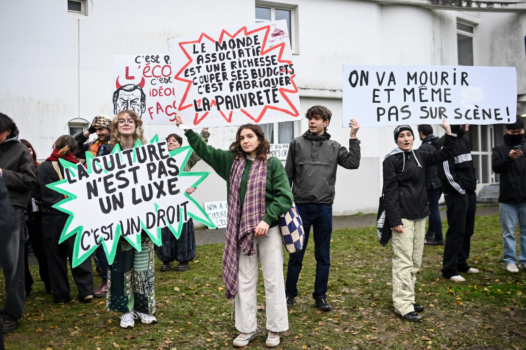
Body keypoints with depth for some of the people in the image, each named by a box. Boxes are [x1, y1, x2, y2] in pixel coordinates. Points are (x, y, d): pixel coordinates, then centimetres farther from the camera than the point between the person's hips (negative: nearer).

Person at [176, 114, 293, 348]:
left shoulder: (272, 164, -5)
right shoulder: (231, 160, 6)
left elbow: (284, 196, -9)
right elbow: (205, 150, 13)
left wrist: (267, 220, -18)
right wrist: (187, 130, 8)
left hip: (268, 229, -3)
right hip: (242, 231, 4)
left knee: (273, 280, 6)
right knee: (245, 280, 11)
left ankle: (275, 329, 21)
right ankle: (247, 329, 26)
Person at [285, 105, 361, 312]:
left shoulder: (334, 147, 8)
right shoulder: (297, 144, 4)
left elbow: (353, 163, -6)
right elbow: (288, 175, 4)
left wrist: (353, 137, -8)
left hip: (324, 207, 2)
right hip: (301, 206, -1)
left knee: (323, 256, 9)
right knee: (296, 254, 6)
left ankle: (320, 296, 23)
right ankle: (290, 294, 22)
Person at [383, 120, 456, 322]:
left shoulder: (420, 157, 12)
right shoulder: (391, 160, -8)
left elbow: (444, 154, 21)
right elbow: (390, 192, -13)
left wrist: (449, 133, 8)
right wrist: (394, 220, -18)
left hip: (420, 216, 8)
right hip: (403, 217, -8)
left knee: (415, 261, 12)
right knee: (403, 261, -7)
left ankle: (408, 298, 23)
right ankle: (403, 305, -3)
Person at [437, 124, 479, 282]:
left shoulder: (464, 140, 16)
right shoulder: (446, 142, -13)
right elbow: (446, 172, -19)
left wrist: (473, 185, 12)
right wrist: (460, 190, -13)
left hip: (470, 193, 9)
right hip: (456, 195, -9)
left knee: (467, 231, 13)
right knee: (456, 231, -7)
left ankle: (461, 263, 25)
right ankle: (449, 269, 1)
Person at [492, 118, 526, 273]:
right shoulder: (499, 148, 4)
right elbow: (495, 167, -6)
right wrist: (509, 158, -21)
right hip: (508, 198, -2)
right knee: (509, 231, 4)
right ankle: (510, 260, 12)